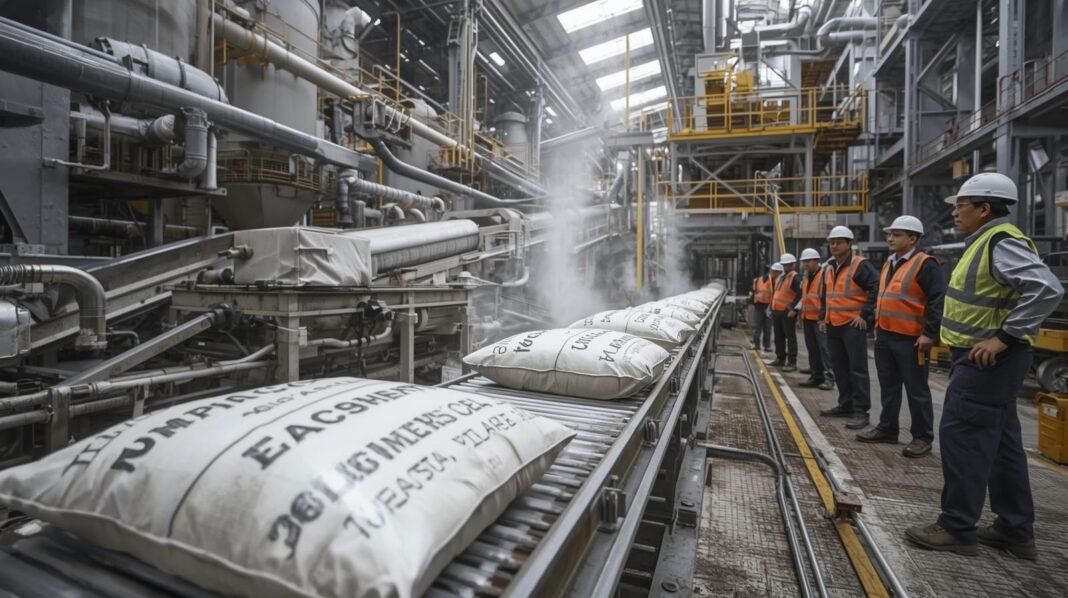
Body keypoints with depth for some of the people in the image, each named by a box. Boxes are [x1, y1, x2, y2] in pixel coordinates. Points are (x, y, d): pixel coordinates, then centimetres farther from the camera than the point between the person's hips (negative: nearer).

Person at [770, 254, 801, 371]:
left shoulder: (795, 277, -10)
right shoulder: (781, 277, 17)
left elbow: (800, 294, -19)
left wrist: (794, 309, -22)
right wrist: (772, 308, 20)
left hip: (787, 313, -9)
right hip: (776, 311, 9)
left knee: (790, 337, -5)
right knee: (779, 336, 15)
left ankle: (792, 362, -2)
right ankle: (780, 358, 25)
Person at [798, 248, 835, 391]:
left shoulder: (824, 274, -11)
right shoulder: (807, 276, 17)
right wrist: (802, 313, 22)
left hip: (820, 319, -9)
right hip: (808, 318, 9)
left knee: (824, 348, -8)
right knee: (812, 348, 11)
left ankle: (828, 378, -4)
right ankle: (816, 376, 18)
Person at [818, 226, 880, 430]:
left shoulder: (860, 265, -9)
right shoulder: (829, 269, 15)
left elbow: (877, 288, -16)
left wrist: (865, 314, -17)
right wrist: (822, 317, 18)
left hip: (853, 325, -8)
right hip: (833, 326, 8)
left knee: (857, 369, -5)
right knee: (840, 368, 13)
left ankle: (861, 411, -1)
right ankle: (845, 405, 23)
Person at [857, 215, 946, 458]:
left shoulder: (925, 265, -12)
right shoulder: (889, 264, 15)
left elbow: (938, 301, -17)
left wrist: (930, 334, -19)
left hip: (910, 339, -8)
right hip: (884, 336, 8)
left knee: (916, 390, 2)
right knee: (888, 386, 16)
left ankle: (922, 438, 14)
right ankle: (886, 429, 26)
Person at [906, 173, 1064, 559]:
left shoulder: (1002, 242, -16)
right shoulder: (987, 242, 16)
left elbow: (1047, 289, -28)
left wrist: (1004, 337, -25)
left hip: (988, 359, -11)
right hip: (984, 358, 11)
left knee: (961, 436, -6)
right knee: (1000, 441, 14)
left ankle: (957, 528, 4)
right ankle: (1015, 530, 24)